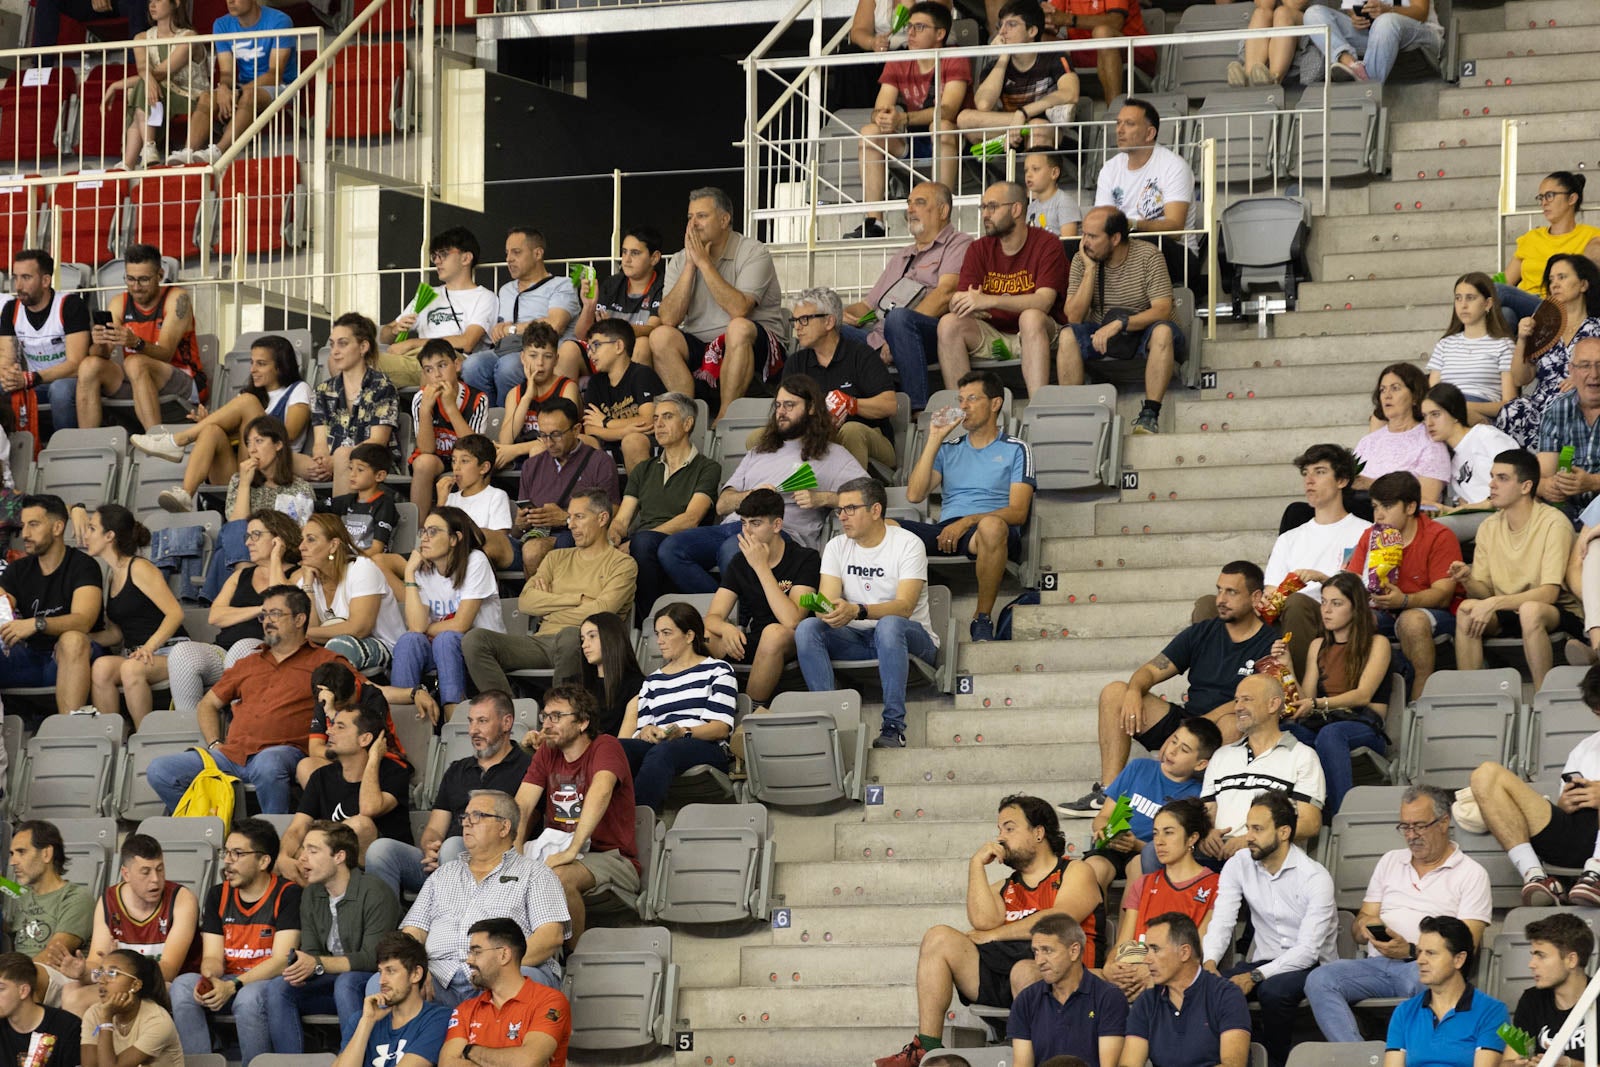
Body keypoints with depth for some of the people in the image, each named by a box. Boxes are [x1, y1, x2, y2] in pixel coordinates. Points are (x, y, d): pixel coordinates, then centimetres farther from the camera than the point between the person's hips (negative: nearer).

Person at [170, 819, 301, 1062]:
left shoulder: (287, 895, -7)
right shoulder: (218, 895, 11)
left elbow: (281, 960, -14)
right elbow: (212, 957, 5)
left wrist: (233, 986, -25)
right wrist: (209, 980, -21)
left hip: (269, 981, -5)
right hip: (226, 983, 5)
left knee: (248, 998, -38)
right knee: (183, 985, -24)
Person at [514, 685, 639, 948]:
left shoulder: (605, 747, -8)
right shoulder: (547, 753, 12)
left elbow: (600, 793, -28)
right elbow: (521, 807, 2)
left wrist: (573, 850, -38)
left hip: (612, 859, -6)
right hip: (558, 852, 6)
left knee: (560, 877, -36)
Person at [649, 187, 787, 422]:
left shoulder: (753, 253, -5)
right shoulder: (680, 261, 8)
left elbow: (739, 310, -22)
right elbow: (669, 319, -6)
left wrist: (704, 262, -17)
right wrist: (690, 265, -10)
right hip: (700, 347, 4)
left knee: (739, 328, -36)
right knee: (660, 336, -22)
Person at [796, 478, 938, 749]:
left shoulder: (908, 544, -10)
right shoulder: (837, 547, 6)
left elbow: (904, 606, -23)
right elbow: (826, 600, -5)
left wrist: (856, 611, -40)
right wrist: (828, 610, -32)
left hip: (912, 638, -4)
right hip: (856, 639, 5)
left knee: (889, 625, -39)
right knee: (807, 628, -22)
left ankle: (893, 725, -40)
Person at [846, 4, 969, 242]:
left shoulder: (955, 62, -9)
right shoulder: (897, 65, 7)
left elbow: (947, 110, -24)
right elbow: (880, 109, -4)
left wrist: (903, 119, -39)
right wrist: (882, 117, -31)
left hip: (948, 142, -5)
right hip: (911, 144, 5)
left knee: (941, 125, -36)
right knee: (869, 132, -18)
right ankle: (873, 221, -25)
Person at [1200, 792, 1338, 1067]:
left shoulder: (1315, 877, -15)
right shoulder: (1238, 866, 0)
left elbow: (1308, 949, -20)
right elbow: (1221, 922, -6)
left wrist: (1256, 976, -30)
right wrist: (1209, 961, -28)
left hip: (1310, 964, -4)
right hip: (1263, 959, 4)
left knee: (1274, 990, -36)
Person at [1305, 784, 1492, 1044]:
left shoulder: (1472, 874, 9)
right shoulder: (1390, 862, 26)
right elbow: (1358, 928, 24)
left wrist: (1411, 950, -16)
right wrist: (1366, 926, -3)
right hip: (1377, 964, 4)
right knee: (1319, 979, -25)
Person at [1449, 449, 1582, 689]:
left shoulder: (1553, 523, -14)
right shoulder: (1489, 527, 4)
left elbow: (1549, 593, -21)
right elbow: (1485, 593, 3)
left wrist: (1494, 603, -29)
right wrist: (1468, 581, -20)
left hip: (1559, 613, -5)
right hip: (1508, 615, 5)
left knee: (1530, 610, -37)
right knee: (1467, 608, -24)